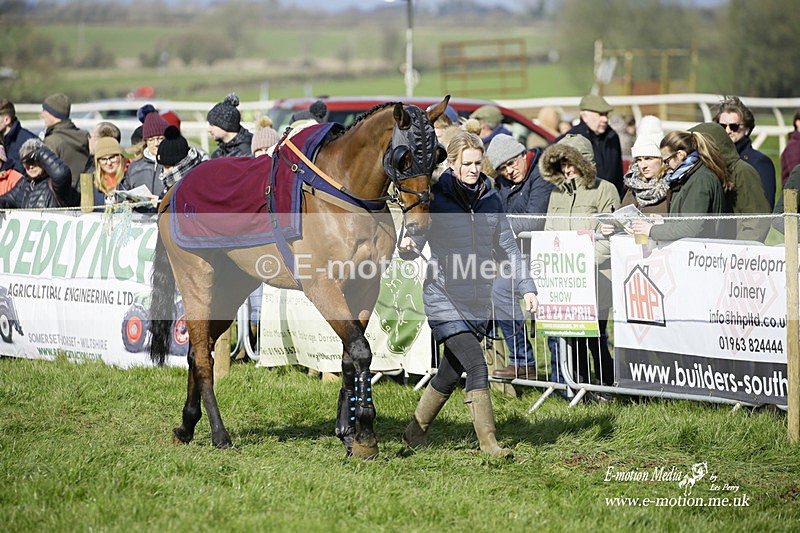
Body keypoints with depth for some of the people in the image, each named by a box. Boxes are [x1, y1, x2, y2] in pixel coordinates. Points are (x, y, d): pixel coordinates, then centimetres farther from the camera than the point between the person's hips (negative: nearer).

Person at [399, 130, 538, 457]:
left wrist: (526, 287, 9)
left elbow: (507, 246, 15)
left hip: (478, 301, 5)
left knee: (452, 371, 13)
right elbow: (417, 239, -5)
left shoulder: (491, 199, 8)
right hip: (444, 298, -5)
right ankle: (488, 442, -15)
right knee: (476, 366, -17)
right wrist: (408, 245, -29)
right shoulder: (436, 196, -6)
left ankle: (416, 431, 31)